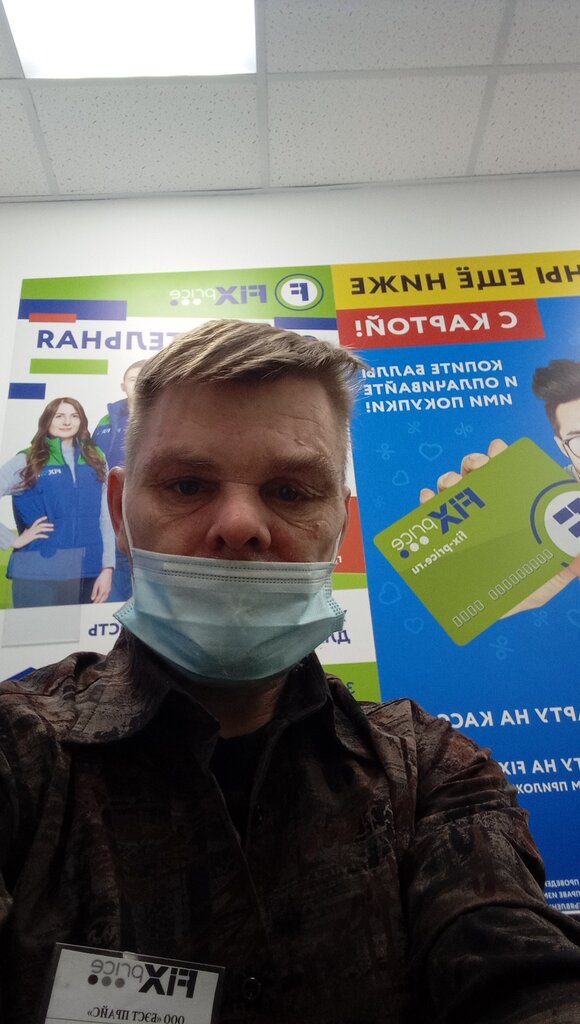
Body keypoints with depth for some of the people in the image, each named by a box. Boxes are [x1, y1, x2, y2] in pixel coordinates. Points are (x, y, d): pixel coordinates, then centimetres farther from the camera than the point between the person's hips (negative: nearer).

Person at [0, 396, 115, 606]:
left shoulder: (95, 460, 10)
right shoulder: (27, 461, 2)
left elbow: (105, 517, 7)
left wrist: (107, 567, 1)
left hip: (89, 574, 3)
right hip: (39, 574, -3)